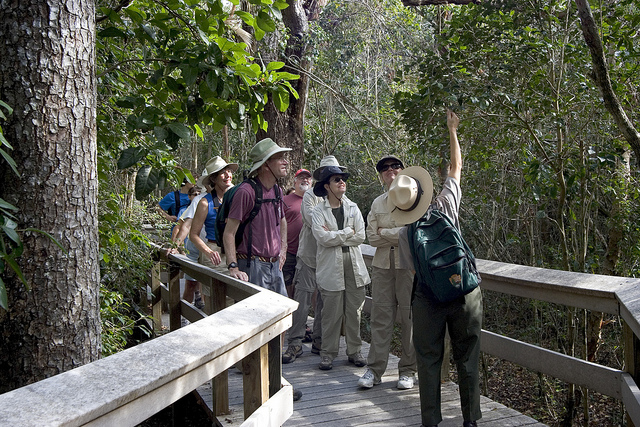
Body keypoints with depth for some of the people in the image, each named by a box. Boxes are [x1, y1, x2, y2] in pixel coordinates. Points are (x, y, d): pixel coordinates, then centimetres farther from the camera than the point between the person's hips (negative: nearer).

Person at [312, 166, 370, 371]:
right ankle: (328, 353, 11)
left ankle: (354, 351, 18)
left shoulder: (352, 207, 11)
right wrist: (348, 233, -6)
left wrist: (334, 236, -6)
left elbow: (361, 236, 1)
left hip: (354, 265, 3)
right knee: (332, 313, -1)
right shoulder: (319, 210, 0)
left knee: (354, 311, 7)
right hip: (331, 266, -3)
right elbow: (322, 237, -14)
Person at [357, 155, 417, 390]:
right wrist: (399, 234, -7)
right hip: (383, 264, 4)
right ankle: (374, 369, 9)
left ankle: (408, 371, 12)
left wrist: (385, 233, -6)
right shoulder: (377, 203, 15)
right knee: (380, 316, 2)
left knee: (410, 317, 0)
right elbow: (372, 237, 6)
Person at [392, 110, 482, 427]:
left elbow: (412, 270, 2)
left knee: (429, 361, 9)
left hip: (427, 298, -1)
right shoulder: (445, 206, -10)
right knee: (467, 360, 11)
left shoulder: (405, 233, -10)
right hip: (464, 293, 1)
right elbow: (456, 167, 5)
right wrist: (452, 130, 15)